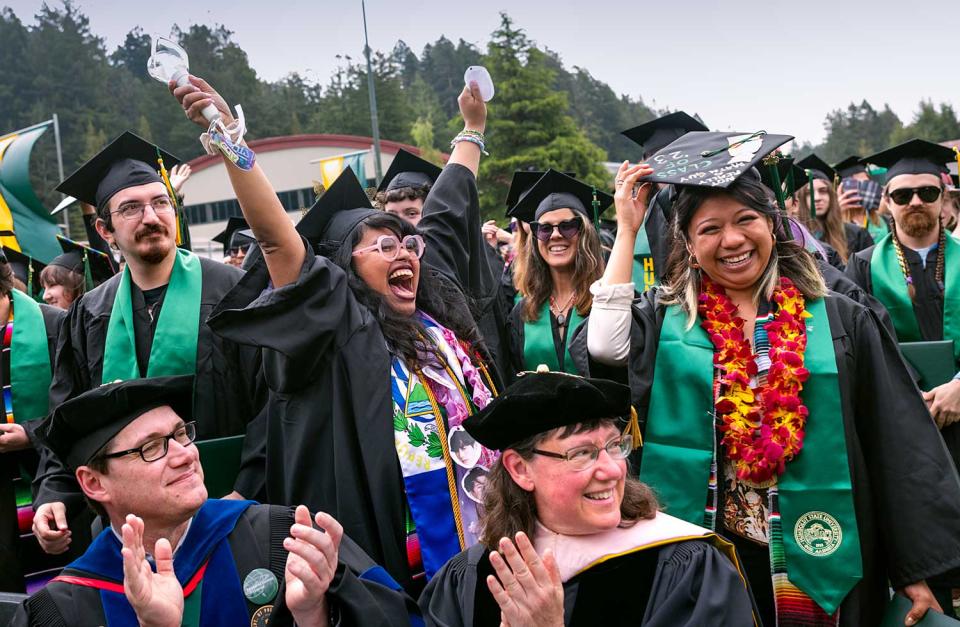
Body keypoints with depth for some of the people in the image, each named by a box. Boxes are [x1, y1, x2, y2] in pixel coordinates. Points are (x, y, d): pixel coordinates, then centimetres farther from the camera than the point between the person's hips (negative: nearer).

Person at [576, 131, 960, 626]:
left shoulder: (841, 323, 1)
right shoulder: (665, 319, 2)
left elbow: (900, 446, 1)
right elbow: (605, 348, -19)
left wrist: (919, 567, -3)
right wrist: (627, 230, -10)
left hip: (816, 565, 1)